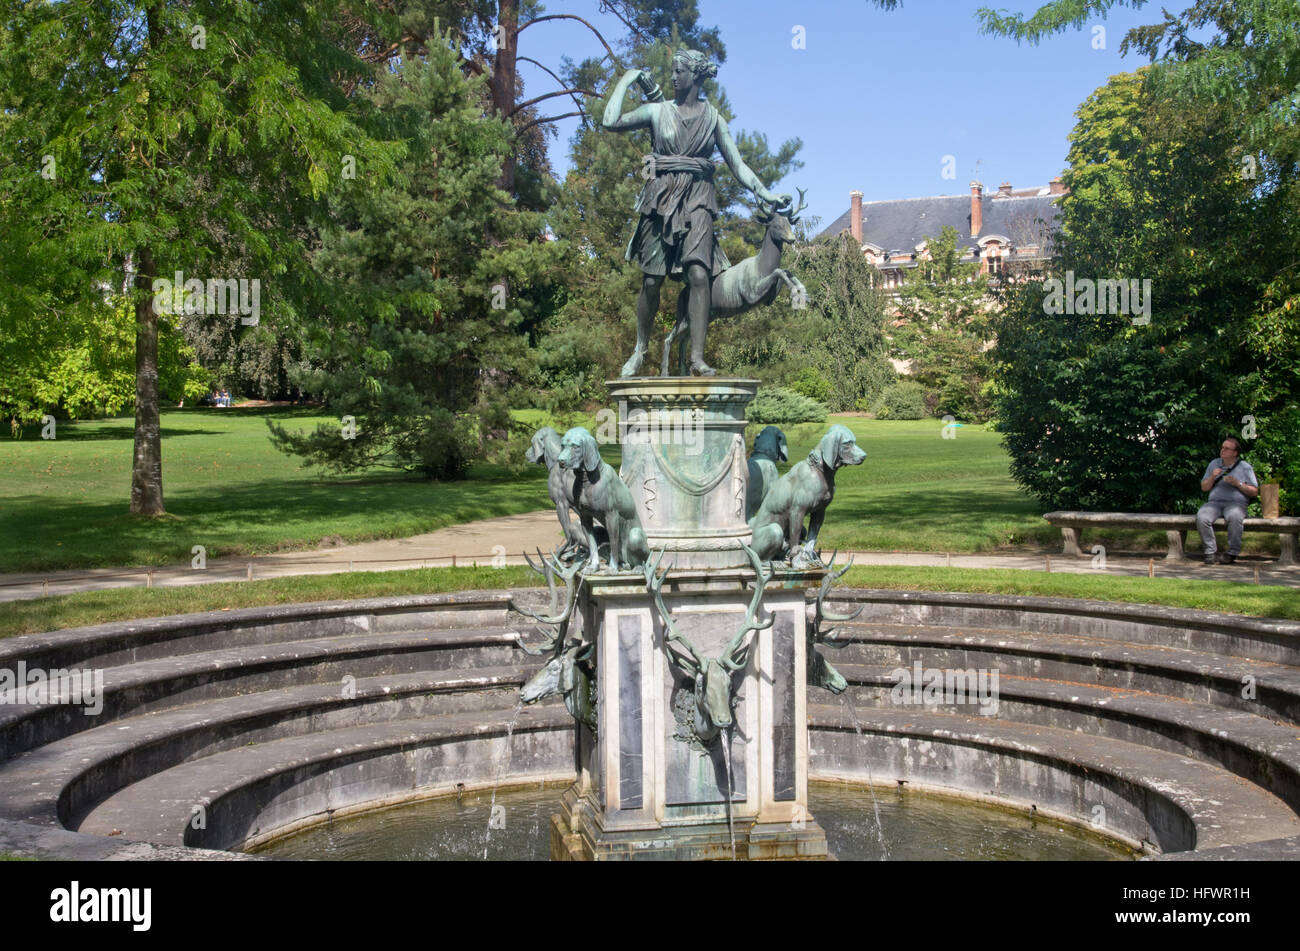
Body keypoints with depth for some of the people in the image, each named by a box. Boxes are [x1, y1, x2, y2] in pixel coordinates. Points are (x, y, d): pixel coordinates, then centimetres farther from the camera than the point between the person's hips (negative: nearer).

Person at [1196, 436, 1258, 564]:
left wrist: (1238, 484, -9)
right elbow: (1204, 488, 19)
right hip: (1214, 502, 3)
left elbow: (1254, 492, 6)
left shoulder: (1245, 467, 9)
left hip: (1236, 503, -3)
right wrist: (1212, 477, 0)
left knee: (1234, 517, -38)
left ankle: (1232, 552, -24)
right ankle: (1210, 551, -23)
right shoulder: (1214, 464, 19)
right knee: (1201, 517, -30)